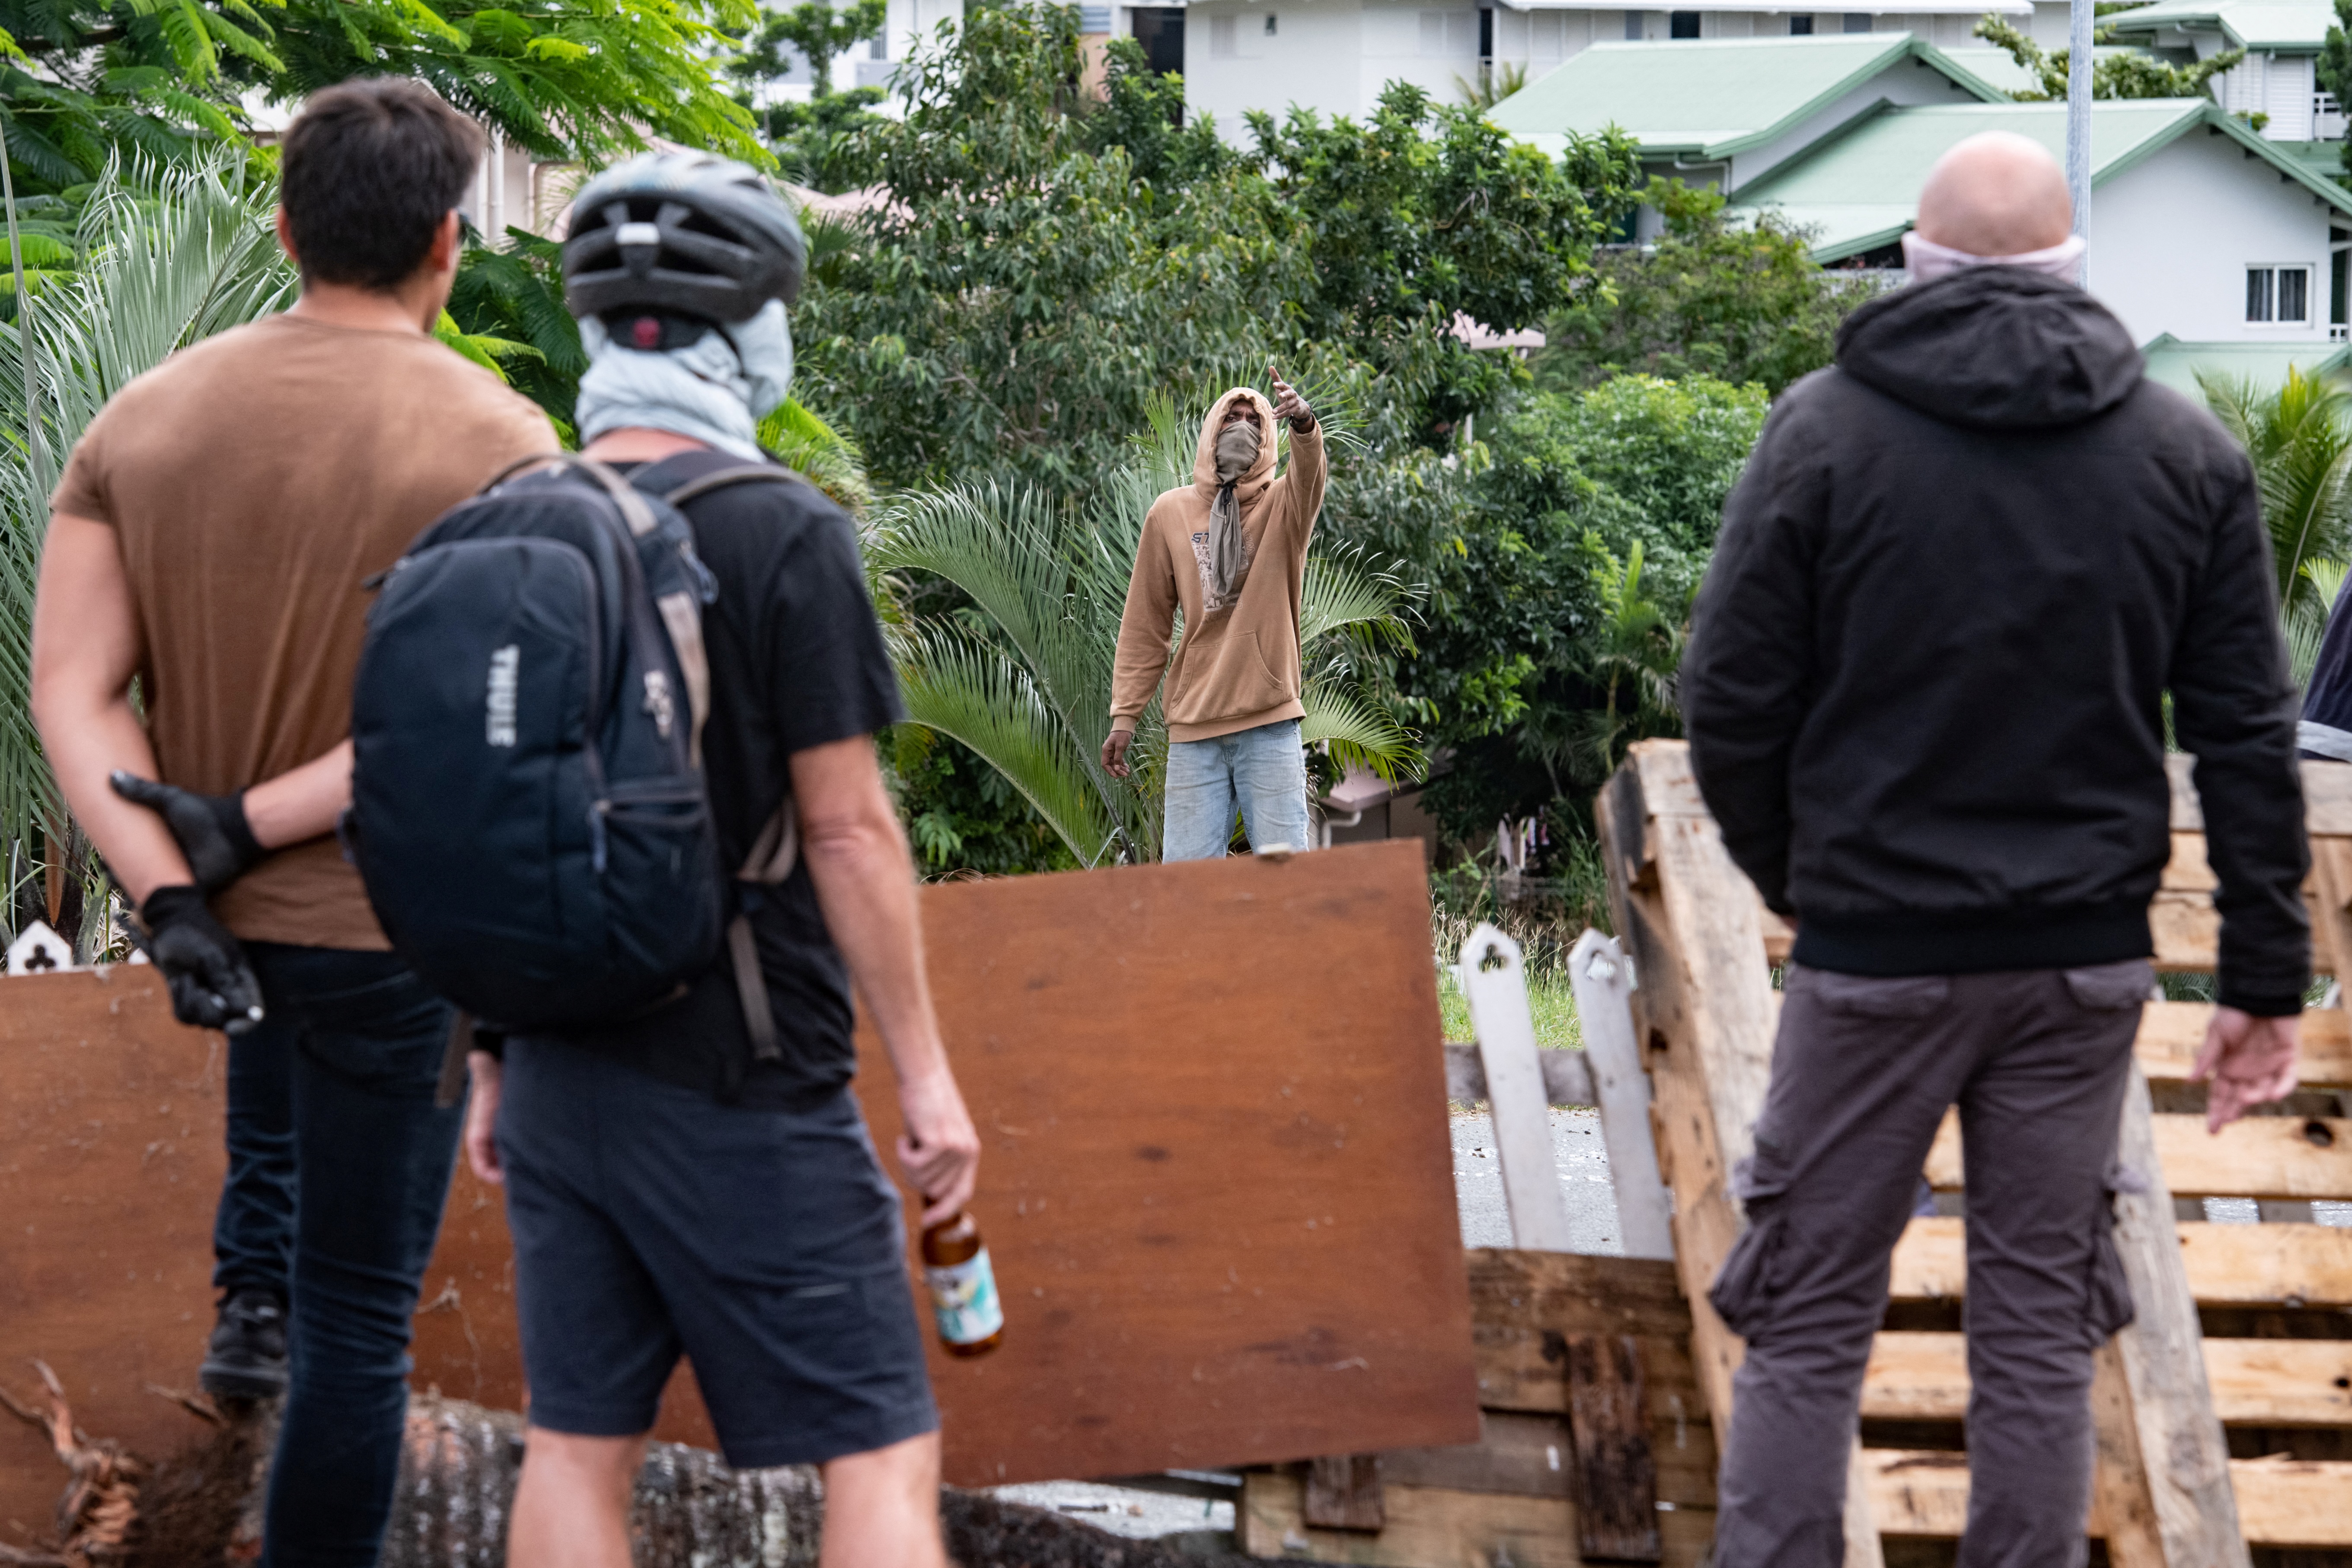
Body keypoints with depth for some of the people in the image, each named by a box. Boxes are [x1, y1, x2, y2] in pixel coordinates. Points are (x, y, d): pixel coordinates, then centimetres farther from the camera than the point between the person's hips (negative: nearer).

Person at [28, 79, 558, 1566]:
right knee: (359, 1316, 6)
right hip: (392, 922, -5)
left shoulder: (148, 415, -5)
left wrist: (171, 898, -17)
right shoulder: (500, 444, -17)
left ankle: (252, 1298, 39)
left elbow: (70, 690, -12)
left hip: (211, 901, 5)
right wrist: (248, 824, -19)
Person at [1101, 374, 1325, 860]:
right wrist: (1124, 715, 6)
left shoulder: (1283, 505, 6)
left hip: (1270, 725, -1)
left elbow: (1309, 472, -19)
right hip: (1193, 726, 1)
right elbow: (1145, 625, 11)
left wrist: (1303, 423, -41)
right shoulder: (1170, 513, 9)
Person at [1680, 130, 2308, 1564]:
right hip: (2085, 961, 2)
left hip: (1875, 958, -2)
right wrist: (2267, 980, 5)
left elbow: (1733, 708, -5)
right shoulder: (2188, 453, 1)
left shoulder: (1827, 429, -6)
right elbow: (2247, 737, 1)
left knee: (1809, 1323, 6)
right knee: (2042, 1328, 10)